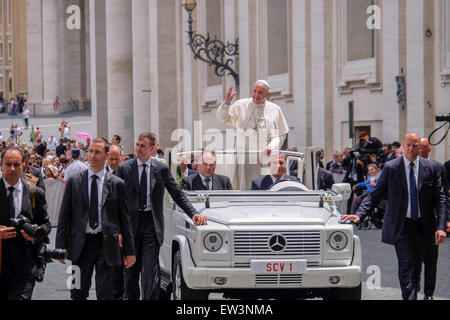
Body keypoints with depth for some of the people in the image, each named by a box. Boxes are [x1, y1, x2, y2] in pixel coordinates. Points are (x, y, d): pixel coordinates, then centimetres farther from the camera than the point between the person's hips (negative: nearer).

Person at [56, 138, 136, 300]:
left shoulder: (117, 184, 3)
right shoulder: (74, 182, 5)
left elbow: (124, 219, 5)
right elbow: (64, 216, 6)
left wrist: (129, 251, 4)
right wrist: (61, 247, -2)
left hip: (107, 245, -1)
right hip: (81, 244, 1)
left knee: (105, 294, 1)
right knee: (78, 294, 8)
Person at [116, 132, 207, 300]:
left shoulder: (162, 169, 2)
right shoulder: (124, 168, 1)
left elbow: (178, 195, 7)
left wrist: (193, 214, -7)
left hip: (151, 224, -1)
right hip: (130, 223, 1)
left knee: (151, 270, -6)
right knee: (130, 269, 10)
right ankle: (130, 297, 25)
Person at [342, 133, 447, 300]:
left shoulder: (431, 168, 1)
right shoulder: (391, 168, -3)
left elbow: (440, 199, 1)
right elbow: (375, 195, -2)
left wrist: (441, 227, -10)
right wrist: (359, 215, -16)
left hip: (422, 225, 2)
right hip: (400, 226, -2)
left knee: (417, 267, 13)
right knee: (406, 266, -11)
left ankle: (413, 294, 31)